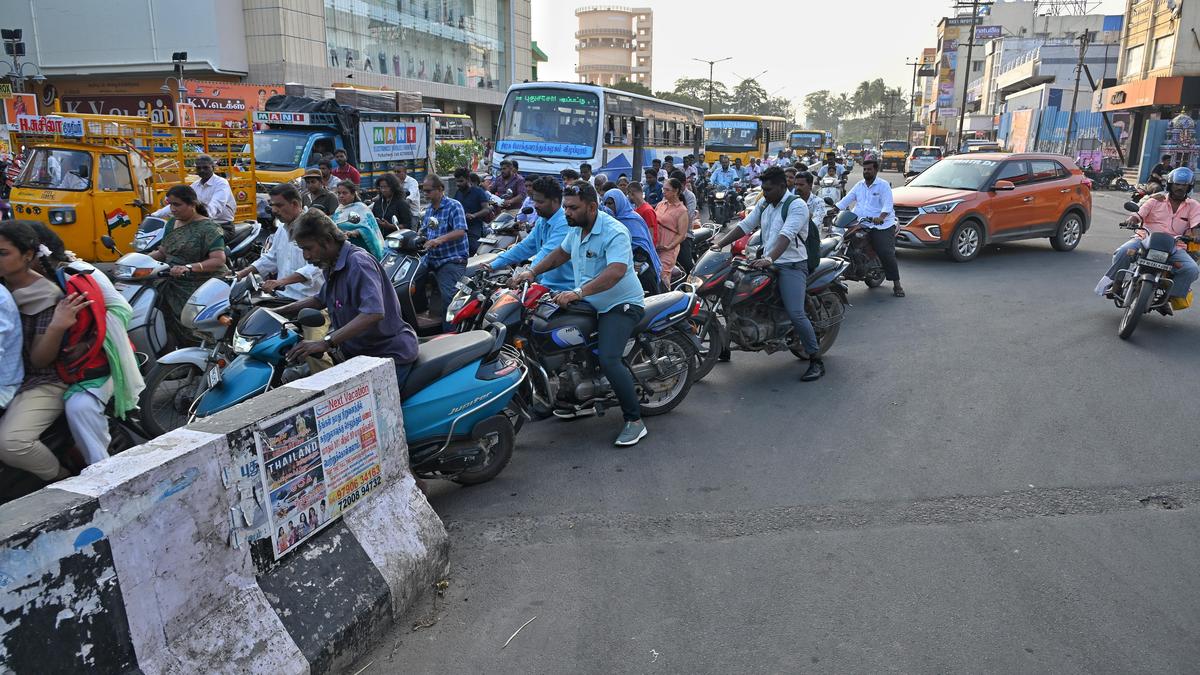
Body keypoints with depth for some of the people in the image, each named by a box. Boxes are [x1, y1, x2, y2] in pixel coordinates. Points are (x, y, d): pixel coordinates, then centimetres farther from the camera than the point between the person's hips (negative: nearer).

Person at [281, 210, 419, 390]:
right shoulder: (333, 266, 14)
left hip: (389, 355, -9)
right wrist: (278, 311, 23)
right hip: (359, 354, 9)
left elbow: (373, 313, -32)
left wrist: (325, 342, -34)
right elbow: (321, 299, 34)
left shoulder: (358, 262, -18)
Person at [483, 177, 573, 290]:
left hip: (562, 289, -8)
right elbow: (525, 247, 19)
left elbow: (548, 253, -29)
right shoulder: (542, 222, 15)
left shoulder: (564, 224, -17)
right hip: (545, 284, 8)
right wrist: (494, 265, 13)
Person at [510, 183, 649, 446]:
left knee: (608, 360, -25)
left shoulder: (614, 232, -21)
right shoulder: (576, 229, 7)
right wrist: (532, 272, 11)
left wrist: (579, 292, -42)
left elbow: (616, 271, -35)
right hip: (590, 304, 9)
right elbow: (561, 253, 24)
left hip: (621, 305, -9)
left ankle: (635, 421, -14)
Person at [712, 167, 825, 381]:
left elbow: (786, 235, -25)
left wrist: (769, 259, -39)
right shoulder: (764, 204, 14)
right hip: (768, 263, 8)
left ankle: (816, 361, -8)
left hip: (792, 265, -8)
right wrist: (719, 244, 2)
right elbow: (745, 226, 13)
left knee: (795, 314, -21)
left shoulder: (797, 205, -11)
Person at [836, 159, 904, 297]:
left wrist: (880, 218, -32)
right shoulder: (859, 186, 18)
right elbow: (846, 200, 14)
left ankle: (897, 285, -10)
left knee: (887, 254, -15)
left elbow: (887, 205, -13)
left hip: (883, 225, -6)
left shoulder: (883, 185, -1)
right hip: (862, 226, 6)